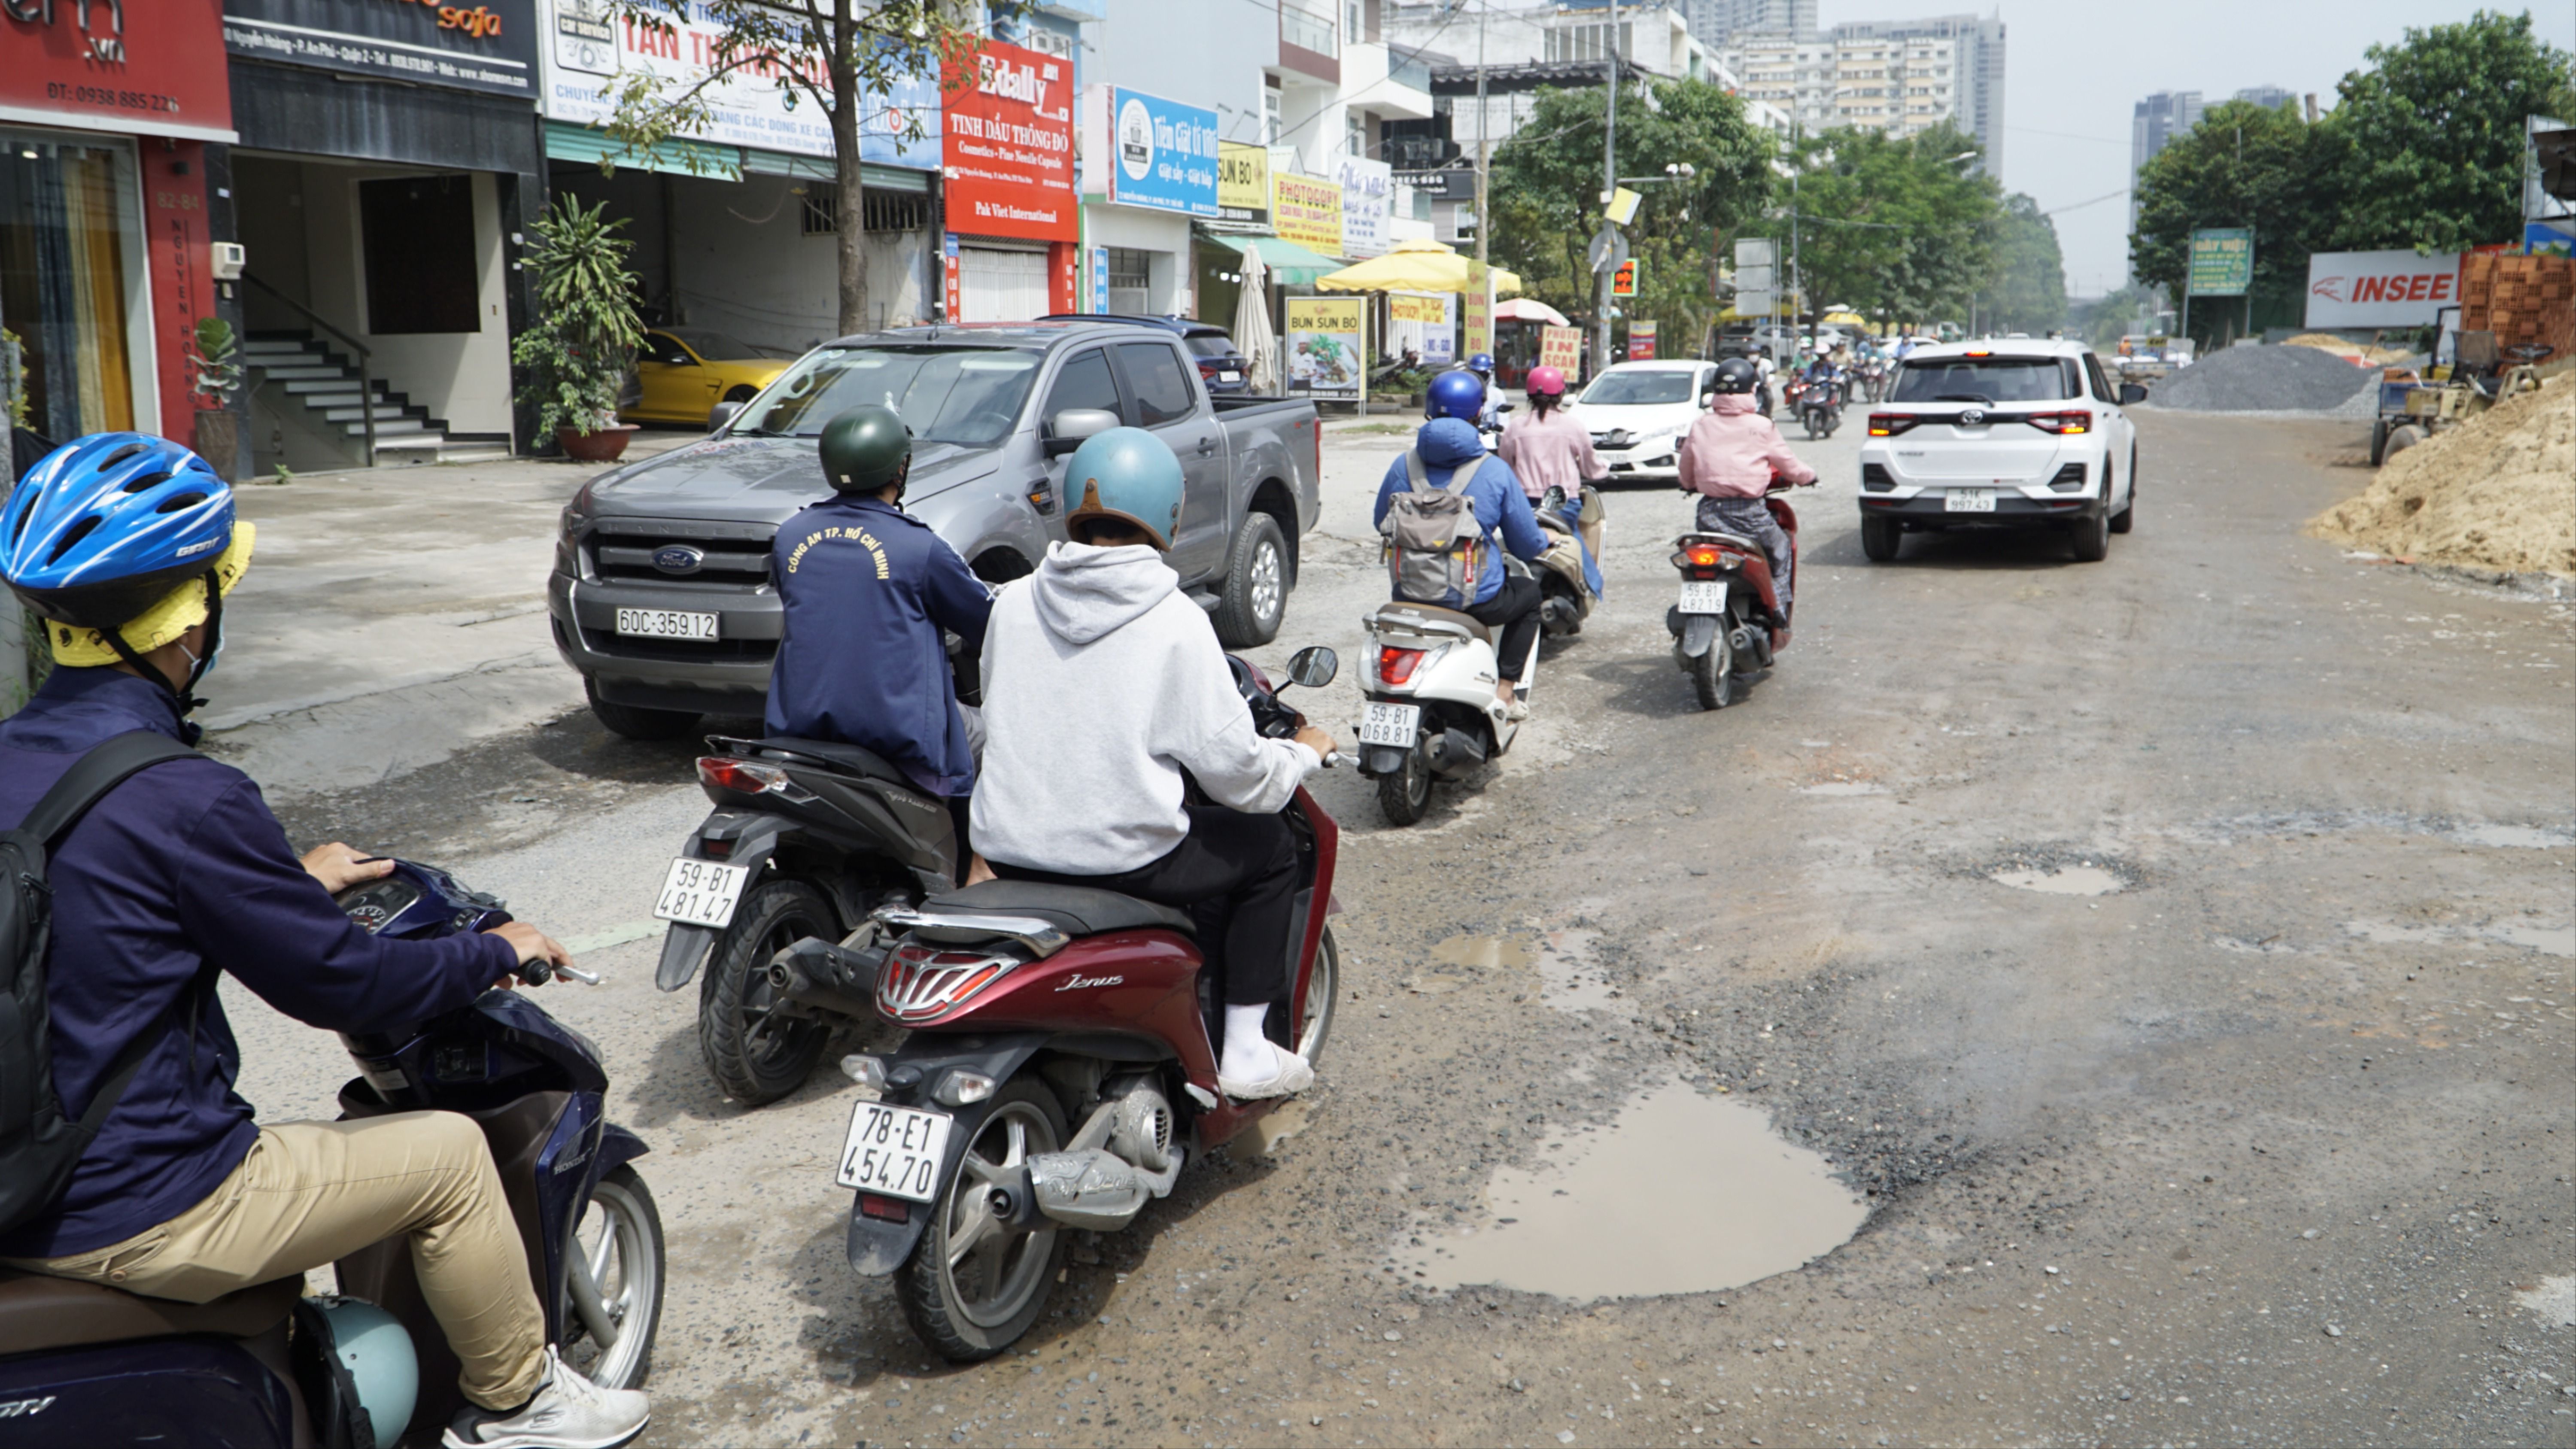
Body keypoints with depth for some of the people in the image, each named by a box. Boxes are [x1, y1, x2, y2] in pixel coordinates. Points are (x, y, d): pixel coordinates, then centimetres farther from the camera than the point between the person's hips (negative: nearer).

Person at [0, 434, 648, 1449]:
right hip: (132, 1219, -9)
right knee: (448, 1155, 5)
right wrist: (495, 953, 0)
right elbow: (337, 985, -16)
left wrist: (293, 883, 28)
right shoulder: (185, 799, -25)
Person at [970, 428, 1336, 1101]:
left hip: (1010, 850, 6)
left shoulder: (1012, 603, 2)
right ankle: (1244, 1055, 17)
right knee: (1268, 844, 18)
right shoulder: (1175, 623, -12)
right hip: (1123, 860, -6)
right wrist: (1306, 752, 11)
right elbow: (1240, 774, -10)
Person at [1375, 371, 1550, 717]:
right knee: (1530, 593, 29)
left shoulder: (1403, 466, 0)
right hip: (1475, 600, -3)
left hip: (1411, 598, 3)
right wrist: (1542, 545, 24)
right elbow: (1528, 544, 0)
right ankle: (1505, 689, 20)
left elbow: (1381, 523, 15)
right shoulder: (1495, 472, -7)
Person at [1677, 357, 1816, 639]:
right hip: (1747, 512, -3)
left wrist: (1692, 486, 37)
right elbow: (1788, 464, 7)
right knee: (1780, 550, 20)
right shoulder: (1760, 427, -4)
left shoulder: (1700, 425, 5)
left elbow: (1686, 474, 14)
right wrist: (1809, 475, 28)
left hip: (1709, 510, 3)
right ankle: (1777, 620, 12)